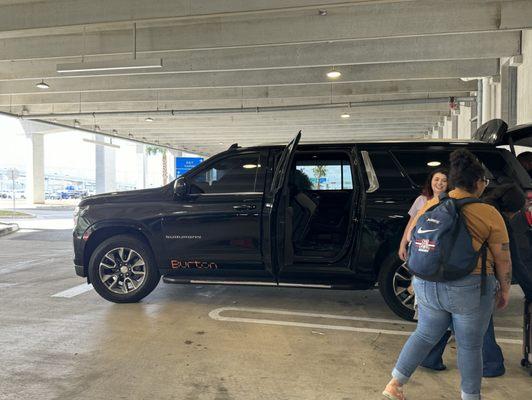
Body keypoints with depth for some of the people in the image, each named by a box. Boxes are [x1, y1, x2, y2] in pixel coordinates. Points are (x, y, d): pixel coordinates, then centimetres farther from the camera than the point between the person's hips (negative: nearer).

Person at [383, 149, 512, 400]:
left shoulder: (430, 205, 5)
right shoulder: (489, 213, -7)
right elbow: (502, 259, -3)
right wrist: (504, 289, 12)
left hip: (426, 285, 4)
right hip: (469, 289, -4)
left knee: (426, 334, 21)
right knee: (470, 346, 15)